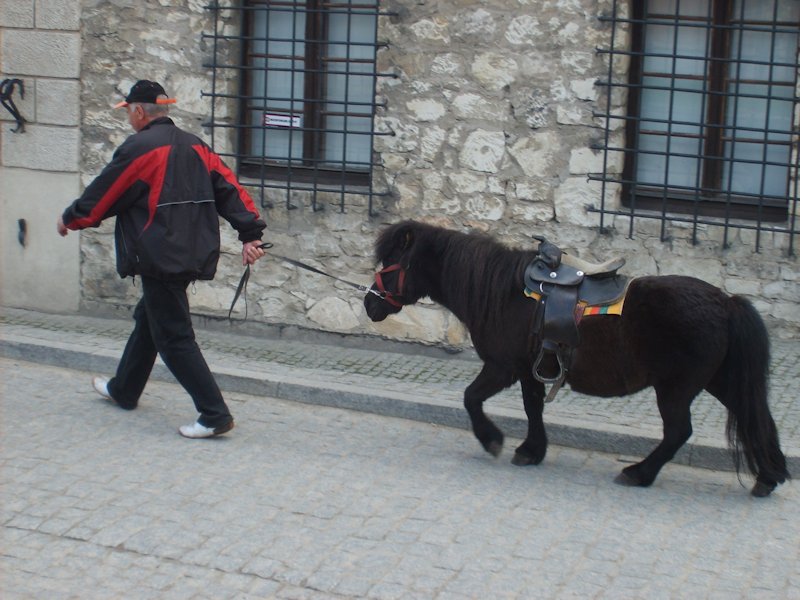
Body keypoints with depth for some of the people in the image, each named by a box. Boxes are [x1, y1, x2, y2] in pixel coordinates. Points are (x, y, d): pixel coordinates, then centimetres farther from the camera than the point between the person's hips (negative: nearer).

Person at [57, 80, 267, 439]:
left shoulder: (139, 148, -12)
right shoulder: (194, 146, 11)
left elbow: (102, 194, -3)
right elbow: (229, 188, 5)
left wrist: (70, 219, 14)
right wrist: (250, 233, 1)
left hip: (160, 258, -9)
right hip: (191, 256, 9)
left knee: (173, 337, -5)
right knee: (148, 320, 25)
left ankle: (214, 415, -9)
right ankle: (123, 390, 43)